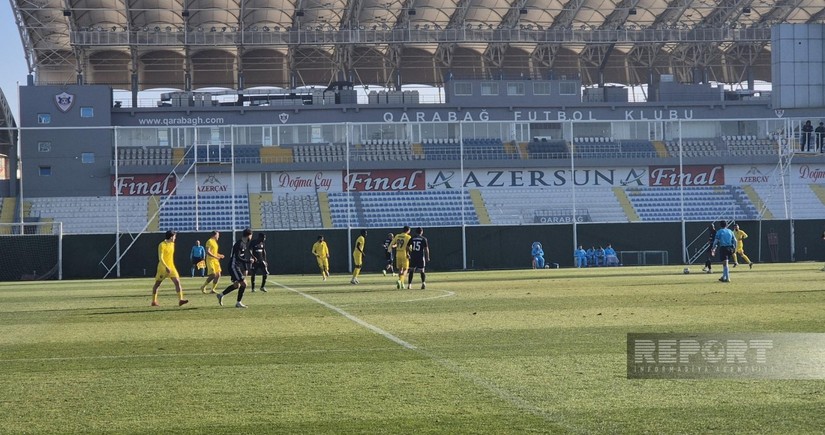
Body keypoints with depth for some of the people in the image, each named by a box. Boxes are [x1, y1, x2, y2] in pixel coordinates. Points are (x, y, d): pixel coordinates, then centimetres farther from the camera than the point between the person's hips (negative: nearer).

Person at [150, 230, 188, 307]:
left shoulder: (172, 244, 9)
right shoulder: (162, 245, -15)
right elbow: (160, 258, -22)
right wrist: (166, 267, -31)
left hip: (171, 267, 6)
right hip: (162, 268, -6)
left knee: (177, 282, -12)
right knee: (157, 284, 8)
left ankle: (180, 300, -18)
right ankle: (154, 302, 20)